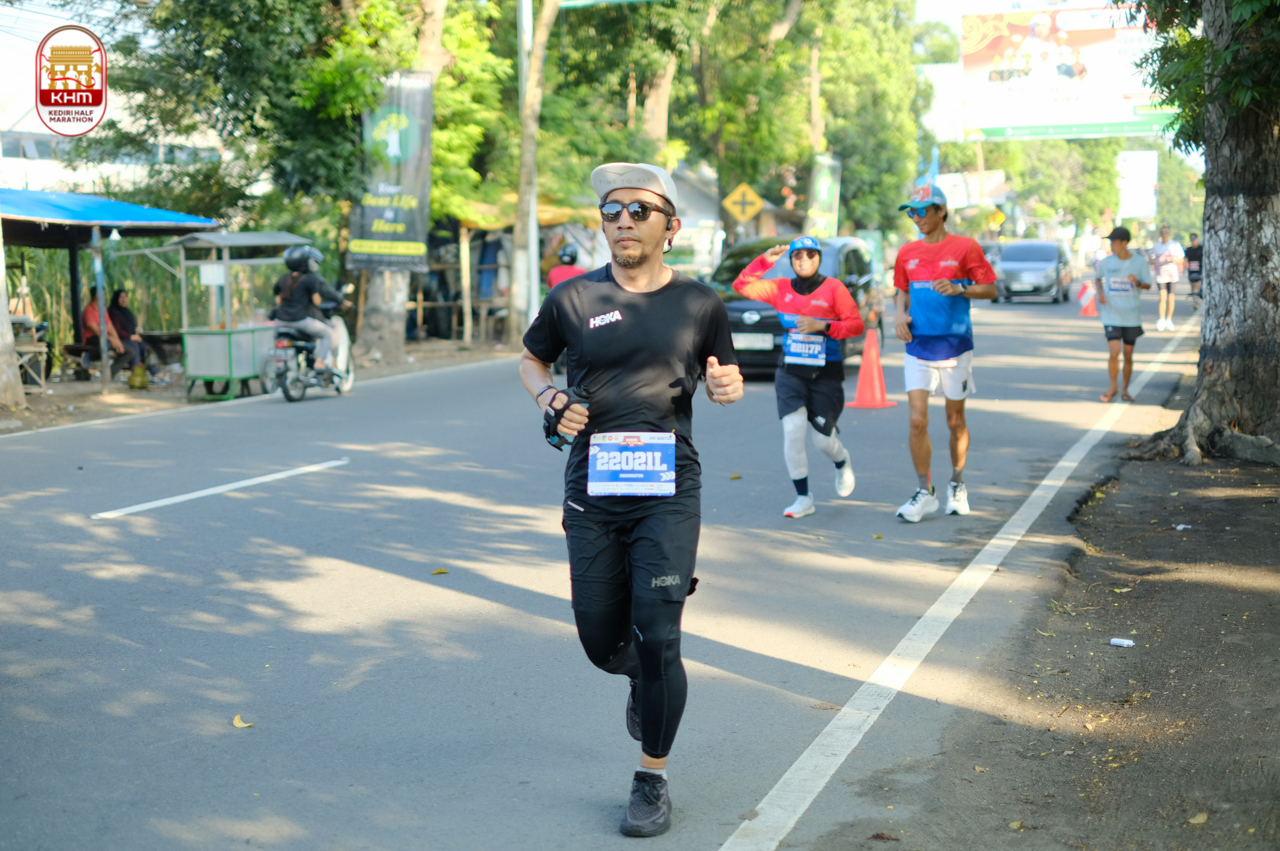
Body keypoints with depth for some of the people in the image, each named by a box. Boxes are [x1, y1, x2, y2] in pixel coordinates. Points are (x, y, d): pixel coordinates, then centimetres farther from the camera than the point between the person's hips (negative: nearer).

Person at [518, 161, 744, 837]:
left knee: (657, 638, -9)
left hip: (668, 492, -1)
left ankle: (652, 780, 11)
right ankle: (643, 680, 47)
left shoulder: (698, 304, 2)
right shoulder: (572, 299, 2)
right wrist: (549, 400, -4)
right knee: (601, 641, 8)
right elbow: (531, 359, 17)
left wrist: (727, 386, -8)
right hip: (591, 494, 2)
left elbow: (724, 372, 16)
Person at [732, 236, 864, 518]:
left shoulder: (834, 288, -5)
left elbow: (856, 324, -6)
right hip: (790, 373, 2)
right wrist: (764, 261, -4)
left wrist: (823, 326, -19)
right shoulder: (781, 288, 4)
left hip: (826, 375, -2)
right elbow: (742, 285, 6)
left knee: (822, 439, 2)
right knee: (792, 430, -13)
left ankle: (842, 463, 41)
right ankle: (803, 498, -1)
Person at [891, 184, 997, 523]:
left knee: (955, 421, 9)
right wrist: (900, 315, -1)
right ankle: (924, 493, 1)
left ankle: (957, 485, 29)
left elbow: (990, 289, -2)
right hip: (918, 348, 2)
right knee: (917, 421, -8)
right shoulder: (907, 253, 8)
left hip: (955, 347, -2)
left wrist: (958, 289, -19)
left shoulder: (965, 247, -4)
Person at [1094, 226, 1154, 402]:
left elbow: (1148, 285, 3)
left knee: (1128, 355, 6)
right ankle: (1113, 388, 7)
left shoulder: (1140, 263, -2)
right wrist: (1100, 293, -2)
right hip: (1111, 315, -1)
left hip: (1131, 316, 1)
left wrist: (1137, 282, -20)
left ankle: (1125, 389, 22)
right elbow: (1098, 279, 17)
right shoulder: (1106, 262, -1)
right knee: (1114, 353, -12)